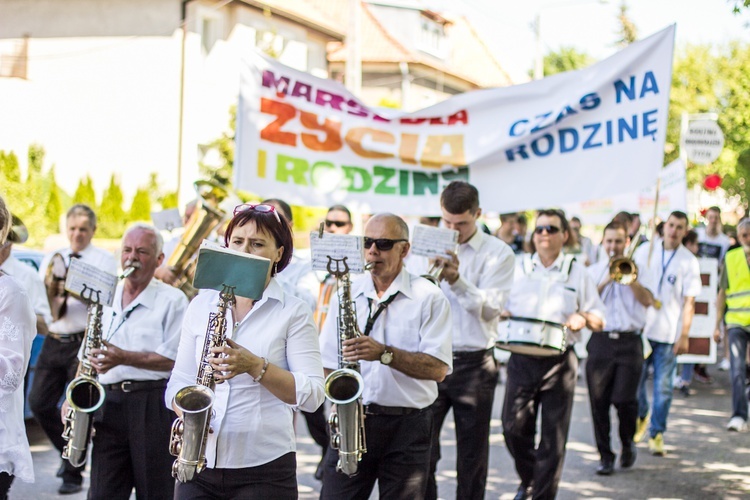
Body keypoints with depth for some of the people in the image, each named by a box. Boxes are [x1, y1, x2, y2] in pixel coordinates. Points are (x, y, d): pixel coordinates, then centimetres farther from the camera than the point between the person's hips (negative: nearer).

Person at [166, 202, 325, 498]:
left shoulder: (293, 313, -1)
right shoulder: (201, 305, 10)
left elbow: (312, 395, -9)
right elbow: (179, 382, 11)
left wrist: (255, 366, -22)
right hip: (198, 464, 3)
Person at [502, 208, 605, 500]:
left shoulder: (577, 273, 9)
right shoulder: (517, 269, 11)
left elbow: (599, 320, 10)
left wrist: (583, 318, -12)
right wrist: (505, 315, -10)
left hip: (560, 362, -1)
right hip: (522, 358, 1)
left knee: (554, 436, 0)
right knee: (513, 427, -2)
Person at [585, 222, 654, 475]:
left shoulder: (638, 270, 11)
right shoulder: (593, 271, 14)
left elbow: (647, 300, -5)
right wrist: (607, 280, -9)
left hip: (629, 342, -1)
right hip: (600, 341, 1)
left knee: (624, 399, -10)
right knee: (599, 401, -1)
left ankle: (628, 444, 17)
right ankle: (605, 456, 11)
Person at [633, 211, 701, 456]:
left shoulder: (689, 261, 0)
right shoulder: (645, 251, 5)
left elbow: (689, 302, -2)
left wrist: (684, 335, -7)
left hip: (668, 334, -1)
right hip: (640, 328, 2)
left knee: (663, 386, 0)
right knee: (636, 380, 5)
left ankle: (657, 433, 10)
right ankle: (641, 417, 31)